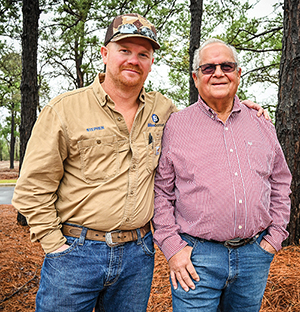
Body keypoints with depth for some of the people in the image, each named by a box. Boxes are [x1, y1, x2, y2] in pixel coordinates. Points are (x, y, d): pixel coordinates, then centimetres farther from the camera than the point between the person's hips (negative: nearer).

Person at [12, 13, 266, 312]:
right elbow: (33, 186, -5)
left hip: (138, 253, 4)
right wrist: (54, 244, -8)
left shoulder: (162, 108, 5)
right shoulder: (65, 108, -6)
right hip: (76, 251, -3)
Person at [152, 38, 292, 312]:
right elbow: (160, 190, -2)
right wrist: (172, 246, -8)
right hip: (196, 257, -3)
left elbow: (280, 181, 16)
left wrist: (275, 236, 8)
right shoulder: (175, 125, -2)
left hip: (255, 255, 4)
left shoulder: (262, 126, 8)